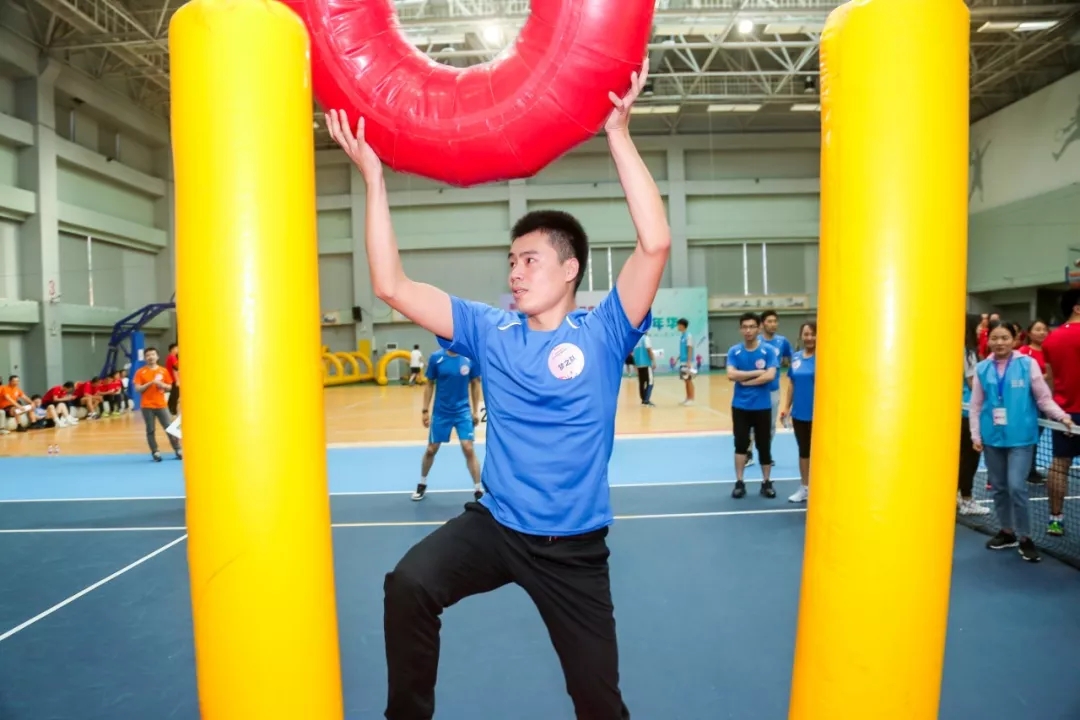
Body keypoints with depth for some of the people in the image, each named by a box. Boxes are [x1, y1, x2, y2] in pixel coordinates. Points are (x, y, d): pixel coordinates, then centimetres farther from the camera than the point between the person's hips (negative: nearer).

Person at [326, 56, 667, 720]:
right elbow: (392, 286, -6)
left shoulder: (603, 332, -10)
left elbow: (656, 244, -23)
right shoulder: (490, 332, -2)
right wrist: (374, 178, -10)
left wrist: (619, 134, -22)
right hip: (495, 523, 2)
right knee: (408, 584, -26)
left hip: (575, 544, -1)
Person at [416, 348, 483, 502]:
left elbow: (475, 384, 2)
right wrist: (425, 410, 0)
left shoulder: (470, 358, -8)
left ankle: (478, 490, 3)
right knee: (431, 449, 11)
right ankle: (422, 484, 34)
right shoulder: (436, 358, -9)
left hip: (463, 411, -1)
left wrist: (476, 411, 1)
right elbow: (429, 384, 1)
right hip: (441, 411, 1)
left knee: (468, 449, -9)